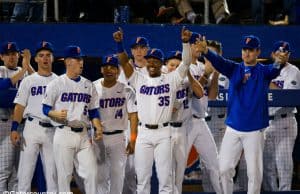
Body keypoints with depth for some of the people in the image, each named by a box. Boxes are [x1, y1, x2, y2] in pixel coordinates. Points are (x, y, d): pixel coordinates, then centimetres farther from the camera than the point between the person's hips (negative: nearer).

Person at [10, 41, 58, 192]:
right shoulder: (28, 81, 7)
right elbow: (19, 106, 2)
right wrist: (14, 129, -9)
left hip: (53, 130, 2)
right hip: (32, 128, -1)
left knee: (52, 172, 4)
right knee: (25, 170, -5)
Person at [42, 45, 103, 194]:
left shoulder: (88, 85, 15)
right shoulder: (56, 84, 0)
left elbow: (93, 111, 17)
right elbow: (46, 109, 0)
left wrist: (98, 127, 0)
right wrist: (56, 114, -21)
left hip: (83, 135, 4)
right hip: (64, 133, -4)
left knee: (92, 172, -2)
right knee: (64, 174, -3)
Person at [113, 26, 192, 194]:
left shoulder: (171, 79, 3)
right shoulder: (139, 80, 8)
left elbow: (186, 63, -6)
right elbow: (124, 62, -1)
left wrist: (186, 42, -21)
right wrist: (119, 43, -17)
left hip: (163, 133, -2)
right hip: (144, 133, 2)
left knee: (165, 177, -1)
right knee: (142, 177, 7)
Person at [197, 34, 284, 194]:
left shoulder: (264, 72, 0)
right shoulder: (234, 69, 6)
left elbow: (275, 69, -23)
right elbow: (218, 61, -13)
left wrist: (279, 62, -49)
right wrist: (205, 51, -36)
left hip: (254, 131, -2)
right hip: (233, 129, 2)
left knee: (254, 172, -1)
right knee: (225, 169, 3)